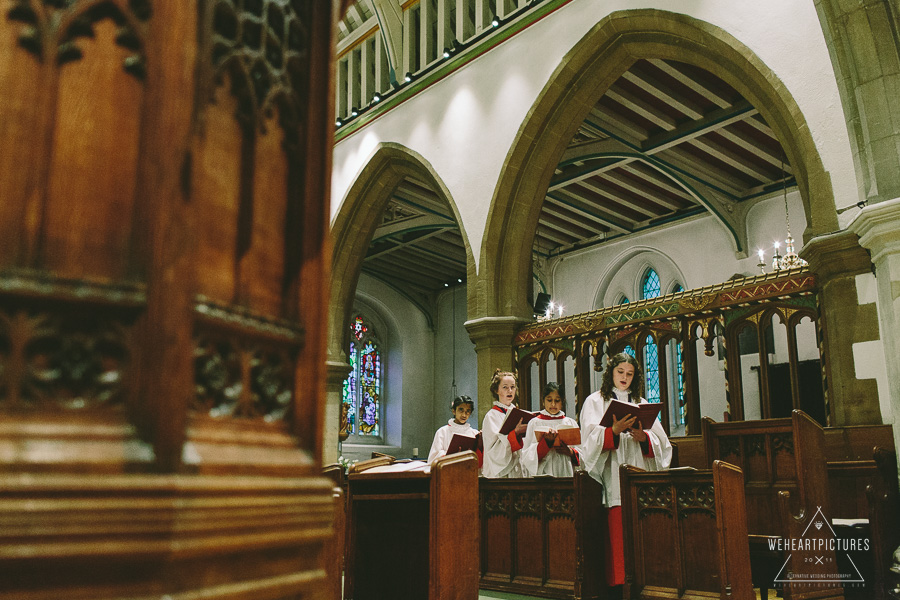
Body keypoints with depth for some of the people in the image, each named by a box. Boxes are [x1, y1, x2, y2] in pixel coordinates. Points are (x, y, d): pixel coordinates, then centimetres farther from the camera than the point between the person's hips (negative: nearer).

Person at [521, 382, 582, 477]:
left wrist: (570, 452, -7)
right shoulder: (534, 423, 6)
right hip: (543, 473, -2)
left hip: (566, 472, 2)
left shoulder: (570, 423, 13)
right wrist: (546, 441, -13)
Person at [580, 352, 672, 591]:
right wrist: (613, 431, -22)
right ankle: (618, 580, -5)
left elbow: (661, 440, 12)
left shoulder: (641, 403, 19)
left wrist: (644, 437, -8)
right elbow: (591, 437, -5)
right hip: (613, 475, -3)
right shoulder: (595, 401, 9)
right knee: (617, 531, -10)